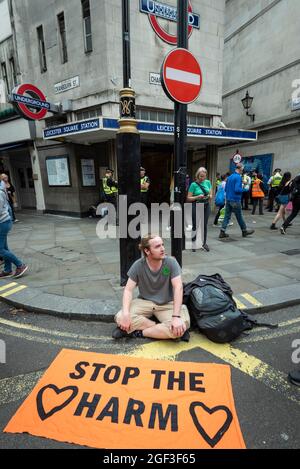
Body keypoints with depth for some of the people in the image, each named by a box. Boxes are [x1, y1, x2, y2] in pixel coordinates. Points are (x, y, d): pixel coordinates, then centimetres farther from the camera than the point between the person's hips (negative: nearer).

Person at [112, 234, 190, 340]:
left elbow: (178, 288, -21)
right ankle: (161, 329, -12)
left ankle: (139, 331, -13)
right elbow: (128, 290, -10)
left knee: (182, 326, -29)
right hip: (144, 301, 1)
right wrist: (125, 313, -26)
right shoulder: (138, 265, -12)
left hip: (167, 304, -1)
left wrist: (176, 316, -31)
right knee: (120, 318, -24)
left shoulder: (171, 262, -15)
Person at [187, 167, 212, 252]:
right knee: (196, 226, 0)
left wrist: (210, 196, -9)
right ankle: (193, 243, 14)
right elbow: (188, 198, -7)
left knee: (204, 225, 8)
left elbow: (211, 194, 14)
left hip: (206, 206, 4)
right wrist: (197, 197, -20)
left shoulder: (208, 182, 6)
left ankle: (204, 243, 21)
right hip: (196, 206, -4)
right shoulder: (194, 184, -6)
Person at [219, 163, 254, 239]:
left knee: (227, 216, 7)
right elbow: (237, 189, -21)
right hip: (235, 200, -7)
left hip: (228, 199, 7)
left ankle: (222, 232, 2)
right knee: (239, 217, 6)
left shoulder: (229, 177, 12)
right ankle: (244, 231, 22)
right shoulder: (238, 177, -13)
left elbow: (225, 189, 16)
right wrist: (244, 189, -4)